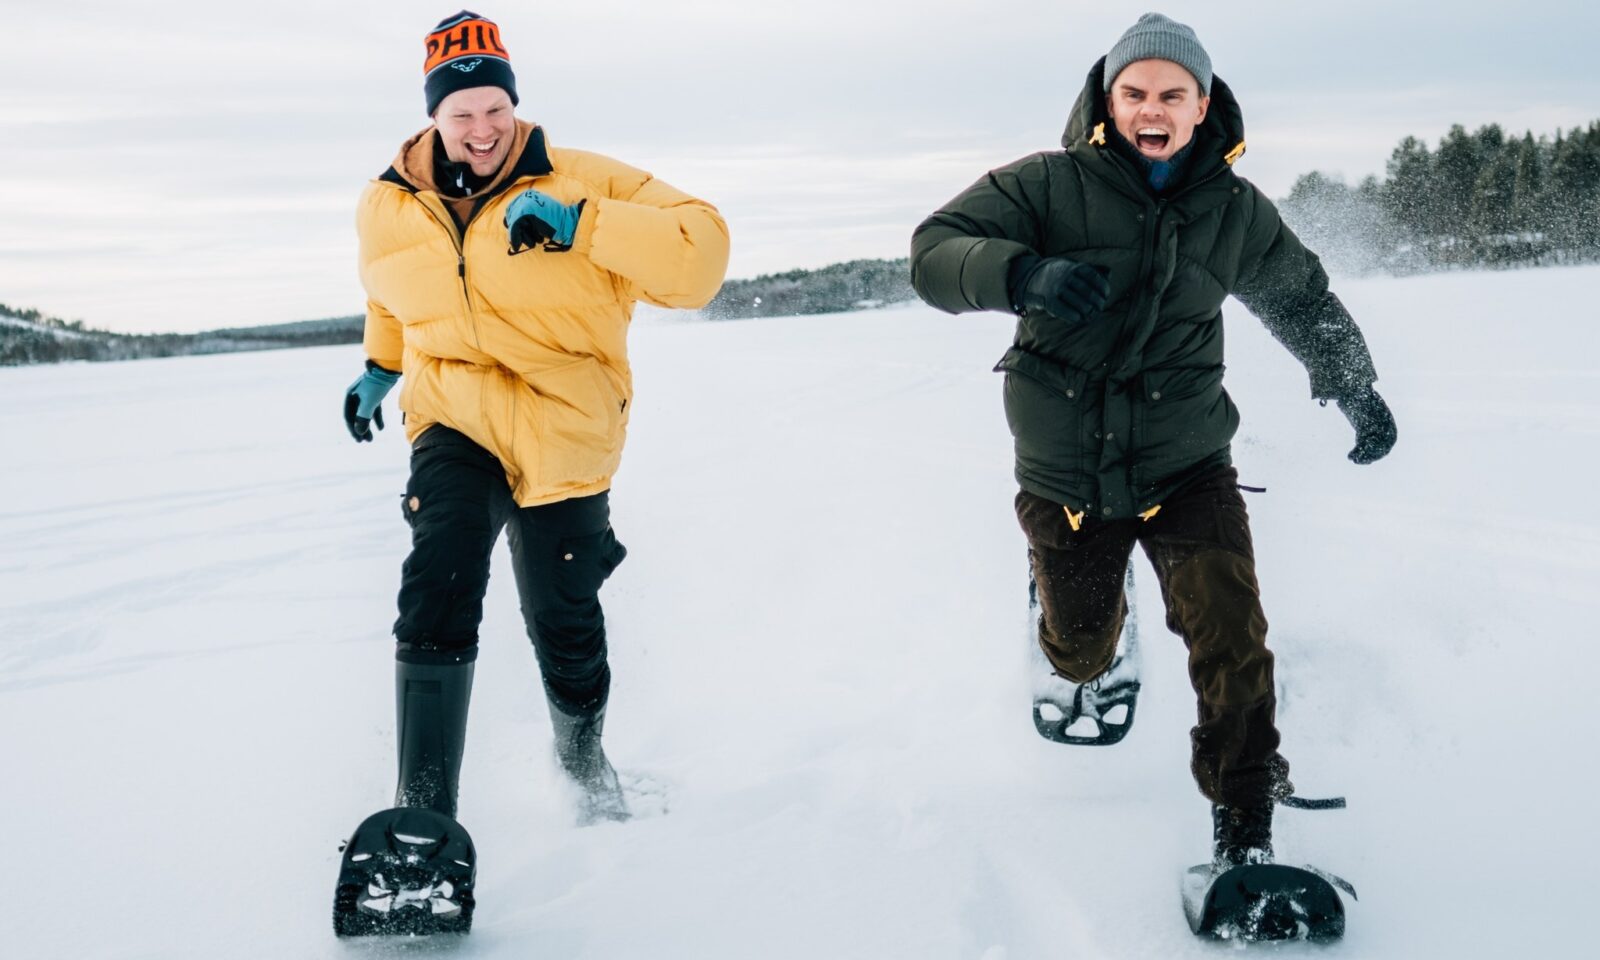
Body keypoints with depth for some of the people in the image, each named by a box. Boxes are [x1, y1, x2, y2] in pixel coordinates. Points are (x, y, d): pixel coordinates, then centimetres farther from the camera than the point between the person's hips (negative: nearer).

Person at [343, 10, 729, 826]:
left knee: (563, 623, 9)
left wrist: (579, 225, -28)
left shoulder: (585, 184, -10)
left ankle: (583, 759, 42)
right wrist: (379, 368, 30)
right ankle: (422, 820, -21)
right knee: (438, 591, -23)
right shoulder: (388, 211, 4)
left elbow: (698, 253, -19)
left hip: (564, 439, -1)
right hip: (455, 427, 2)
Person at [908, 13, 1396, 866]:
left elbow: (1304, 302, 19)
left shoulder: (1236, 212, 1)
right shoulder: (1049, 185, -10)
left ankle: (1245, 827, -4)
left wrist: (1354, 390, 11)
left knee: (1231, 635, -18)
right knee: (1080, 654, 15)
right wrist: (1024, 273, -38)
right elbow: (934, 252, -19)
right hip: (1063, 475, -1)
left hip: (1185, 468, 1)